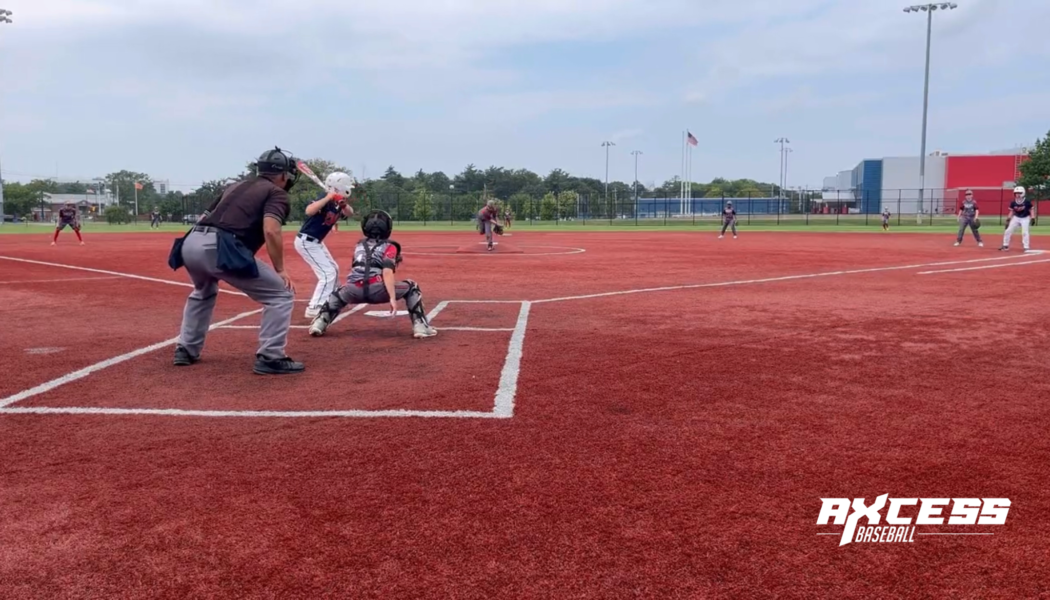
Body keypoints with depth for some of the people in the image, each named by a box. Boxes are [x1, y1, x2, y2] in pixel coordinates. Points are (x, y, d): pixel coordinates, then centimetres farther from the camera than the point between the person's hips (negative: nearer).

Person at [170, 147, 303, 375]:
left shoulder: (235, 187, 31)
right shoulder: (276, 193, 9)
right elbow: (271, 231, -10)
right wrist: (280, 270, -5)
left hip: (190, 244, 8)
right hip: (219, 249, -8)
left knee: (203, 292, 39)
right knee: (281, 294, 2)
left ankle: (186, 350, 39)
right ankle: (270, 358, -1)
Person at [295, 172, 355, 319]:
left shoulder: (338, 202, 2)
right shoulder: (325, 199, -23)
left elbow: (350, 213, -2)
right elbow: (309, 211, -39)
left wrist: (344, 204, -20)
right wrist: (328, 198, -41)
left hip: (316, 242, 10)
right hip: (306, 242, -10)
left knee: (334, 269, 22)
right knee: (328, 273, -14)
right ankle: (313, 309, -15)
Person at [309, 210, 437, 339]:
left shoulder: (359, 245, 26)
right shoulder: (389, 246, 10)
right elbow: (387, 272, -6)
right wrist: (393, 298, -14)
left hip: (355, 291, 4)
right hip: (377, 290, -4)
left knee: (339, 294, 39)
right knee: (411, 288, 20)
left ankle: (319, 323, 18)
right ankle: (420, 326, 4)